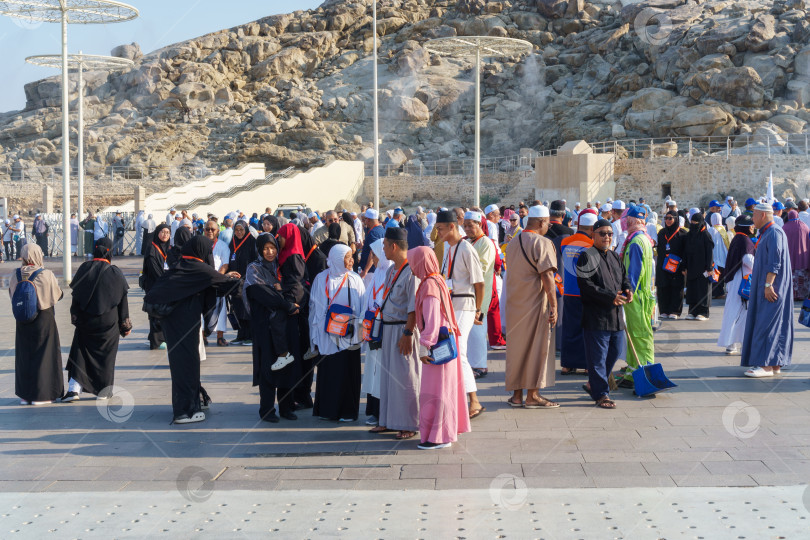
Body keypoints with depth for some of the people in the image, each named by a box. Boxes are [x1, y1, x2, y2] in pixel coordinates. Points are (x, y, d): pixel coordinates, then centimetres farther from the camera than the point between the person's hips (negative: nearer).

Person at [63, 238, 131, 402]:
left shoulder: (84, 269, -5)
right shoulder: (115, 273, -7)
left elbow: (75, 296, 1)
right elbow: (123, 300, -2)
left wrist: (75, 318, 12)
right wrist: (125, 325, 6)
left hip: (86, 321, 1)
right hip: (109, 321, -1)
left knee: (80, 352, 9)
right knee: (106, 354, 11)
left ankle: (74, 388, 0)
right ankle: (103, 391, 16)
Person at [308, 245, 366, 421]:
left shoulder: (355, 280, 4)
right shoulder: (321, 279, 3)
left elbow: (362, 307, 5)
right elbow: (315, 307, 7)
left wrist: (358, 329, -5)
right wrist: (315, 335, 4)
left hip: (348, 334, 0)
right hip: (327, 333, 0)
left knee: (348, 371, 1)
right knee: (327, 371, 4)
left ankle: (348, 411, 10)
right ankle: (328, 409, 16)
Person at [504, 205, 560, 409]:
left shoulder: (513, 243, 13)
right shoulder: (542, 243, -12)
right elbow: (547, 276, -18)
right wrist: (553, 306, -17)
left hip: (514, 304, 7)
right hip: (535, 304, -7)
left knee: (516, 347, 11)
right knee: (536, 347, 0)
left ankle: (517, 395, 16)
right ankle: (532, 395, 3)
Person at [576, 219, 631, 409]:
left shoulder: (615, 257, 16)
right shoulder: (587, 257, -9)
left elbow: (624, 277, 26)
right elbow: (586, 285, -17)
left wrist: (628, 289, 2)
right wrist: (610, 297, -20)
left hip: (615, 314, 8)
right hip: (595, 314, -8)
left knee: (615, 351, 15)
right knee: (597, 356, -3)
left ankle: (593, 384, 32)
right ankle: (601, 394, 5)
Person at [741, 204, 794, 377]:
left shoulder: (774, 233, -14)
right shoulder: (766, 233, 17)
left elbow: (774, 262, -21)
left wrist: (768, 284, -25)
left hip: (771, 289, -10)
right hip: (764, 287, 10)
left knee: (767, 323, -10)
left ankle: (767, 365, -10)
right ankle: (775, 365, 12)